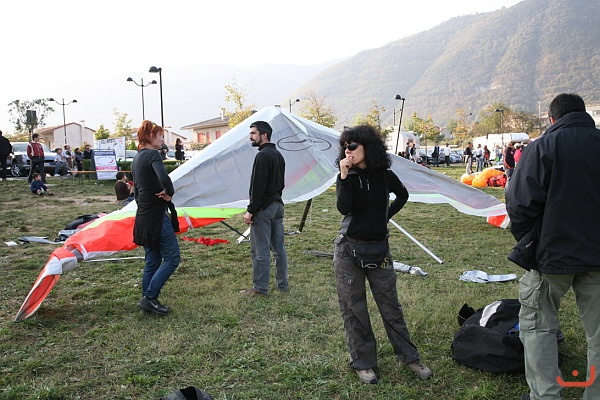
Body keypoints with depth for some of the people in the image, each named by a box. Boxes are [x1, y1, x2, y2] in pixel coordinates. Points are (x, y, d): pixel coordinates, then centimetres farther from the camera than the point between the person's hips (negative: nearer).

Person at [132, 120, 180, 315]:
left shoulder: (137, 158, 16)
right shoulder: (152, 155, -12)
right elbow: (164, 178, -31)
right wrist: (169, 193, -13)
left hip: (143, 216, 9)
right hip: (157, 215, -9)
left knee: (152, 261, 14)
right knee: (172, 258, -1)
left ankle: (148, 301, 20)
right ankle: (149, 298, -1)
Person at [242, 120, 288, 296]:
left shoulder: (262, 155, -15)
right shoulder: (278, 155, 15)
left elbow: (258, 187, -19)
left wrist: (251, 210, -17)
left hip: (263, 208, -10)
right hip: (278, 205, 10)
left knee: (260, 251, -2)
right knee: (279, 248, 13)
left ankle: (260, 288, 5)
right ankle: (282, 284, 20)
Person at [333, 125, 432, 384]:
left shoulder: (385, 175, -1)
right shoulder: (347, 176, -4)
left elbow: (403, 195, 19)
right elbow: (343, 208, -22)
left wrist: (387, 215, 8)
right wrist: (344, 176, -24)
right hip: (349, 249, 0)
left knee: (390, 306, 10)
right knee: (353, 308, 6)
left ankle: (408, 356, 25)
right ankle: (362, 362, 21)